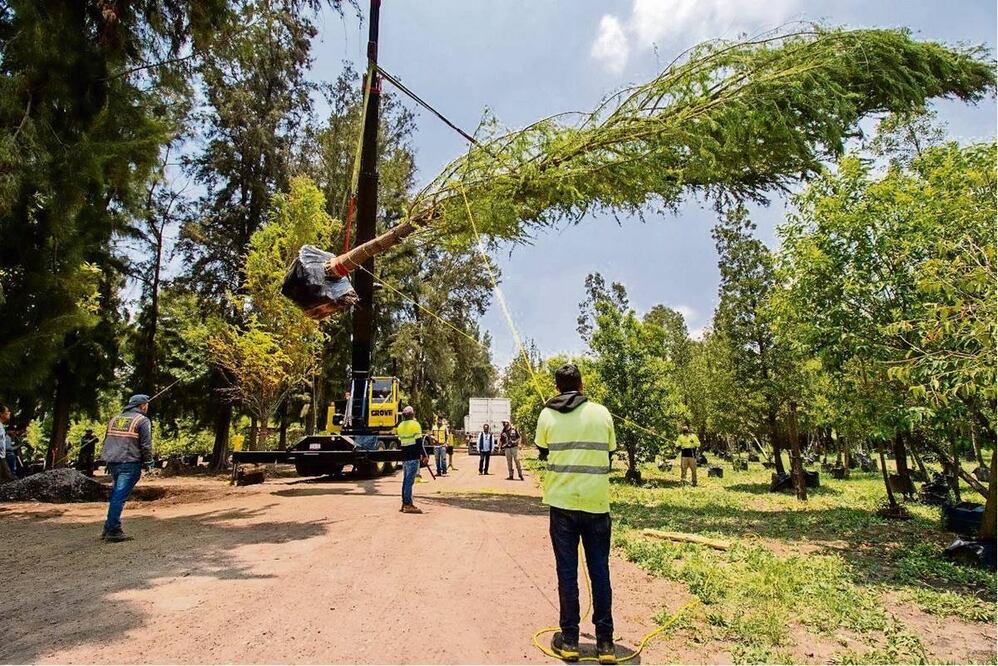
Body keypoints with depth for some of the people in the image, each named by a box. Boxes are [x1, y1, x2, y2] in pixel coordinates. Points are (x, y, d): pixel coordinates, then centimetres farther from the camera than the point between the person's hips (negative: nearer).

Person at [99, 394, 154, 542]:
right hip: (130, 464, -7)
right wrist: (148, 461, 3)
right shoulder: (142, 420, -5)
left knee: (115, 496, 17)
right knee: (119, 497, -7)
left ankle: (108, 528, 21)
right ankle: (113, 531, -5)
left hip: (113, 463, 7)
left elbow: (107, 441, 21)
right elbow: (146, 445, -9)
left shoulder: (115, 419, 17)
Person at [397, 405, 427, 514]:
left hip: (404, 457, 7)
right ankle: (408, 505, -7)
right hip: (413, 457, -7)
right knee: (410, 481, -7)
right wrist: (424, 456, -9)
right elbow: (419, 442, -13)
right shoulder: (415, 424, -10)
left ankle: (404, 503, 17)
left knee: (406, 480, 13)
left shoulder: (400, 426, 13)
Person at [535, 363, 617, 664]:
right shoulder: (601, 413, -2)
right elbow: (609, 452, 8)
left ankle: (569, 640, 16)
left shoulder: (547, 416, -3)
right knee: (600, 572, 10)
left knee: (567, 571, 9)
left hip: (562, 503, 0)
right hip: (597, 503, 1)